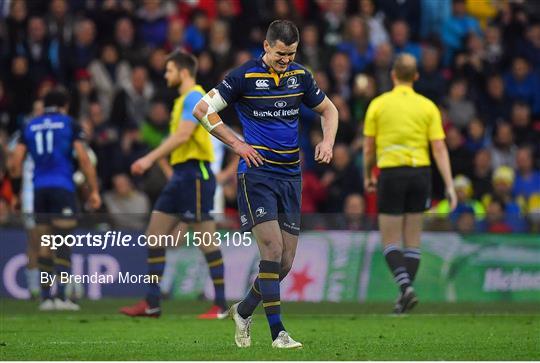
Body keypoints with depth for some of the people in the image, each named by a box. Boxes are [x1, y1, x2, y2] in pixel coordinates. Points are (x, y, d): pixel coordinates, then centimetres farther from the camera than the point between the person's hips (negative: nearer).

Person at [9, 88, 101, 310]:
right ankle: (61, 296, -13)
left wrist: (16, 191, 14)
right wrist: (94, 190, 0)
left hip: (39, 190, 4)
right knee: (64, 244, -4)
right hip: (62, 188, -4)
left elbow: (16, 163, 8)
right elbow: (84, 159, -3)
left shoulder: (30, 127, 14)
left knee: (44, 245, 9)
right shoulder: (69, 124, 4)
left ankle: (45, 297, 7)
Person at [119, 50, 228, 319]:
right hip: (181, 175, 10)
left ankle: (220, 306, -2)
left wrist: (150, 159, -23)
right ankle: (152, 304, 8)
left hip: (194, 173, -10)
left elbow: (183, 135, -22)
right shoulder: (184, 99, 19)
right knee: (154, 234, 6)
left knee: (206, 239, -7)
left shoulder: (194, 97, -11)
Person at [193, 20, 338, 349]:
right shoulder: (244, 76, -6)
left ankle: (244, 311, 26)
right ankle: (278, 331, -14)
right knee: (273, 248, -17)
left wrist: (328, 141, 4)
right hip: (257, 172, -5)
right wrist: (236, 144, -7)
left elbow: (328, 109, 23)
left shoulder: (300, 76, 8)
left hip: (290, 174, 5)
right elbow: (203, 109, -3)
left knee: (286, 262, 3)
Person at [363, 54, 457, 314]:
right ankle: (406, 295, 12)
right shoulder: (427, 106, 3)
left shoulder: (378, 104, -1)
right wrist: (449, 187, -4)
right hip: (420, 173, 2)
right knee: (412, 239, 12)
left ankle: (405, 286, -19)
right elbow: (439, 149, -3)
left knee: (390, 241, 3)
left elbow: (368, 147, 2)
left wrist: (368, 176, 18)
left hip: (391, 174, -2)